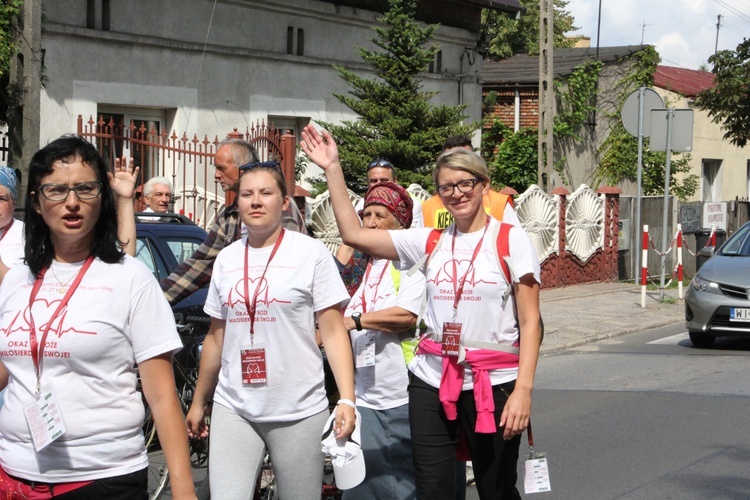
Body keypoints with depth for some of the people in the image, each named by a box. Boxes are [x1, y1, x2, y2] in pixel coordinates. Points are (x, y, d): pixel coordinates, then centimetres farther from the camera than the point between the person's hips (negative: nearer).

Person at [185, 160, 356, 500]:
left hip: (299, 412, -3)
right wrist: (198, 403, 21)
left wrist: (347, 399, -15)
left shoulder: (310, 252, -2)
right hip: (233, 409, 3)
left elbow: (333, 331, -4)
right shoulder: (226, 259, 10)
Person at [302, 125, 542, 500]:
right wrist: (333, 169, 0)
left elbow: (530, 322, -5)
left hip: (493, 382, -3)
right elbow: (354, 234, 4)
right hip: (432, 382, 3)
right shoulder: (430, 241, 8)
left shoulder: (510, 240, -3)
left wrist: (523, 389, -15)